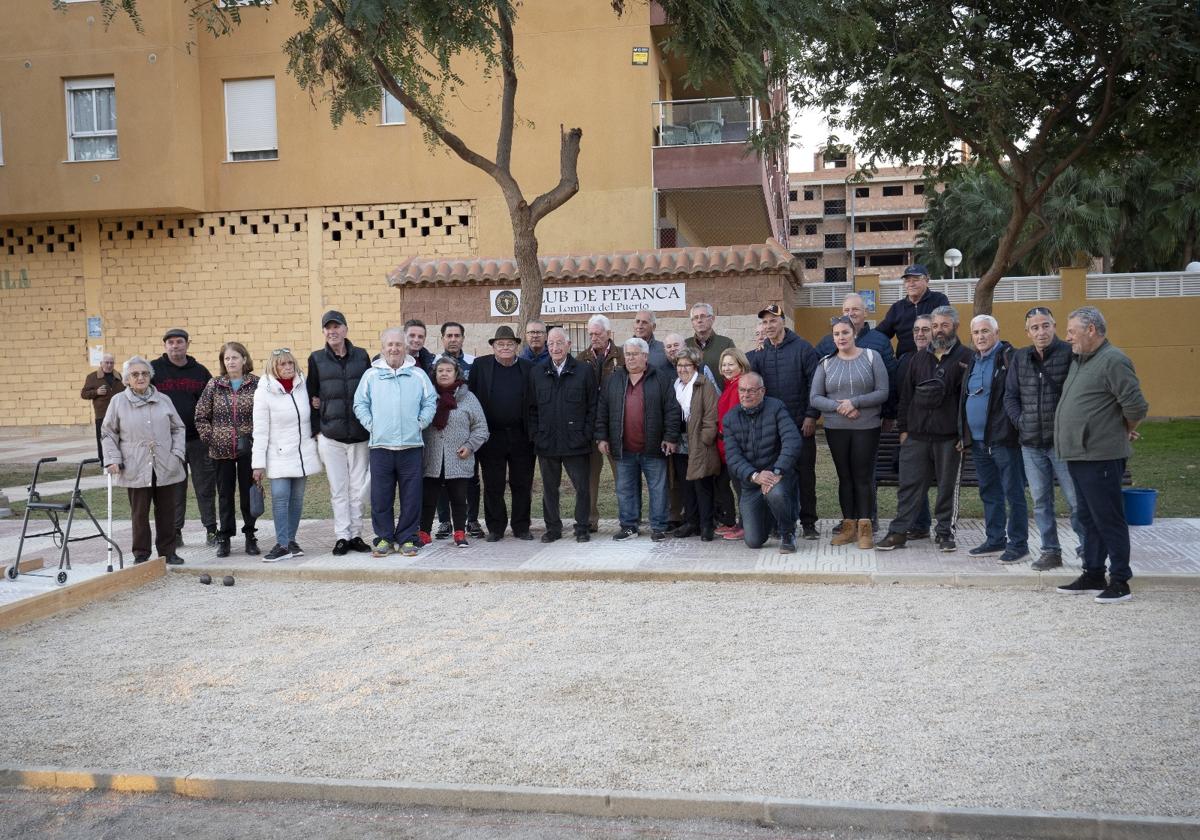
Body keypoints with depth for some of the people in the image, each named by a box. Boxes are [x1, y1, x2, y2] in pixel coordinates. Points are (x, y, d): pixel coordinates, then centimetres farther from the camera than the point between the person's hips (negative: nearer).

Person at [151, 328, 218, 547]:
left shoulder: (200, 371, 7)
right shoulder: (153, 370, 3)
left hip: (198, 439, 1)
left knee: (206, 486, 4)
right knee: (173, 489, 6)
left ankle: (212, 529, 12)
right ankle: (175, 531, 15)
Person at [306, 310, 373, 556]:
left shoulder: (361, 356, 6)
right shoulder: (317, 359, 5)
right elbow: (311, 395, 7)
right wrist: (316, 430, 1)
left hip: (359, 434, 1)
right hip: (330, 436, 0)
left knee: (359, 489, 4)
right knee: (338, 489, 3)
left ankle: (356, 535, 13)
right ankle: (342, 537, 9)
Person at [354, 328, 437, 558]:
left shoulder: (418, 374, 8)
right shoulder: (371, 375, 8)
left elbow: (431, 402, 10)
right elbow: (360, 404, 10)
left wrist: (420, 423, 0)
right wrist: (371, 425, -1)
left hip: (412, 445, 0)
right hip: (380, 445, 0)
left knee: (411, 496, 2)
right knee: (381, 496, 1)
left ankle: (407, 538, 11)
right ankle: (384, 538, 12)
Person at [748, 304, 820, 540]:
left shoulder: (802, 348, -1)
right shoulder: (759, 353, 9)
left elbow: (814, 384, -4)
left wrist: (811, 416, -10)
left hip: (801, 424, -3)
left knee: (805, 473, 3)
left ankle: (808, 522, 11)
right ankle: (784, 524, 12)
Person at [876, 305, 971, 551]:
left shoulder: (965, 358, -1)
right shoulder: (920, 358, 13)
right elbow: (906, 394, 15)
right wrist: (903, 428, 9)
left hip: (949, 436, -3)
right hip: (916, 434, 4)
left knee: (948, 486, 6)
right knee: (909, 484, 4)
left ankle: (945, 533, 17)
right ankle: (899, 531, 8)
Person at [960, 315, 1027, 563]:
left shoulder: (1008, 358, -9)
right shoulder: (973, 361, 16)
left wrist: (1013, 429, -20)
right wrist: (964, 434, 17)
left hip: (1003, 439, -8)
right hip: (978, 440, 8)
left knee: (1013, 492, -2)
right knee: (989, 493, 15)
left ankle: (1018, 543, 4)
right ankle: (995, 540, 24)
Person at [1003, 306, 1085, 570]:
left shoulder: (1070, 353, -7)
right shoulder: (1020, 358, 10)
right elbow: (1010, 396, 15)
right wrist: (1021, 421, 3)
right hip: (1031, 443, 5)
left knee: (1077, 499, -1)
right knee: (1041, 501, 10)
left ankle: (1087, 549, 11)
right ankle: (1050, 551, 18)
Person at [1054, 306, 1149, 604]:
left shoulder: (1113, 361, -14)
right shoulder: (1078, 361, 15)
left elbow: (1136, 406, -17)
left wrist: (1125, 432, 0)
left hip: (1101, 457, -10)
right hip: (1078, 455, 10)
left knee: (1108, 520, -3)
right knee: (1089, 519, 16)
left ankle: (1120, 582, 4)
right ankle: (1093, 576, 25)